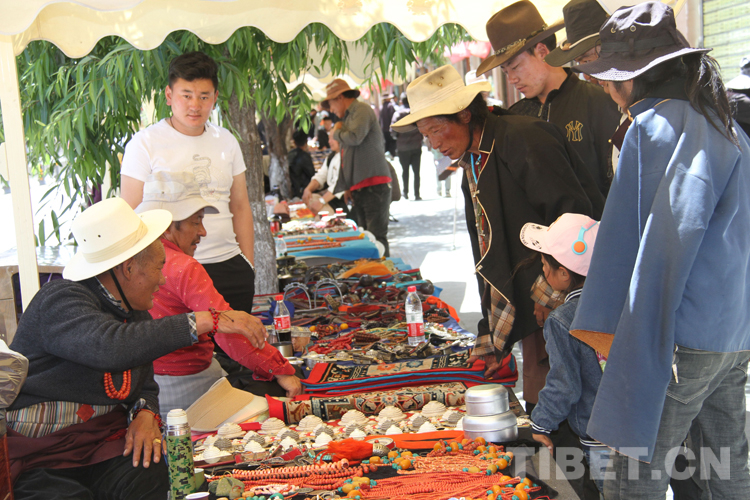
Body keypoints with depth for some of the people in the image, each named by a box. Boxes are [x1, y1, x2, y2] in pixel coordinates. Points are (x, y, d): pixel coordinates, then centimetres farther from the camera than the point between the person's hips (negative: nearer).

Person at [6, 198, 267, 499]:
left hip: (104, 445, 6)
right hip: (35, 460, -6)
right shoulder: (61, 300, -15)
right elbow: (112, 346, -36)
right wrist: (205, 321, -33)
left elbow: (145, 385, 20)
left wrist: (145, 413, -5)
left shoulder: (136, 312, 12)